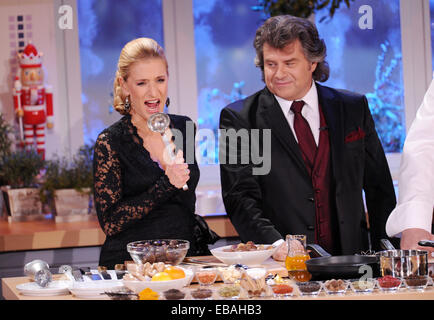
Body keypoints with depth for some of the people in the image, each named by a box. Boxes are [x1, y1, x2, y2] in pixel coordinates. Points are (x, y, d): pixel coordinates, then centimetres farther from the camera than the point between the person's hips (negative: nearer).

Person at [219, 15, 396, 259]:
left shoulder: (353, 109, 12)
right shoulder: (238, 119, 4)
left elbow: (379, 188, 15)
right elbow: (240, 196, -4)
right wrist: (275, 244, -21)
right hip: (279, 266, -3)